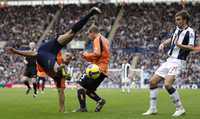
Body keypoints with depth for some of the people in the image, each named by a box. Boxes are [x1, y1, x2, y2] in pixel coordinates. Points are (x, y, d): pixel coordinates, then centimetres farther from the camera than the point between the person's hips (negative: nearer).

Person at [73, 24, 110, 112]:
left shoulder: (97, 39, -7)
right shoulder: (105, 40, 23)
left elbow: (97, 54, -22)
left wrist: (86, 55, -5)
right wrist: (87, 56, 14)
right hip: (104, 70, 9)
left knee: (81, 85, -10)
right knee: (88, 90, 15)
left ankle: (83, 107, -15)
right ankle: (100, 100, 1)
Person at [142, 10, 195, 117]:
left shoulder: (190, 32, -12)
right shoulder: (177, 29, 12)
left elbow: (191, 47, -25)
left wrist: (179, 45, -41)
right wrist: (164, 43, 14)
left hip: (178, 62, -9)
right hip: (169, 60, 9)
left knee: (167, 84, -24)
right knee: (153, 81, 5)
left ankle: (180, 108, -10)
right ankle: (153, 109, 13)